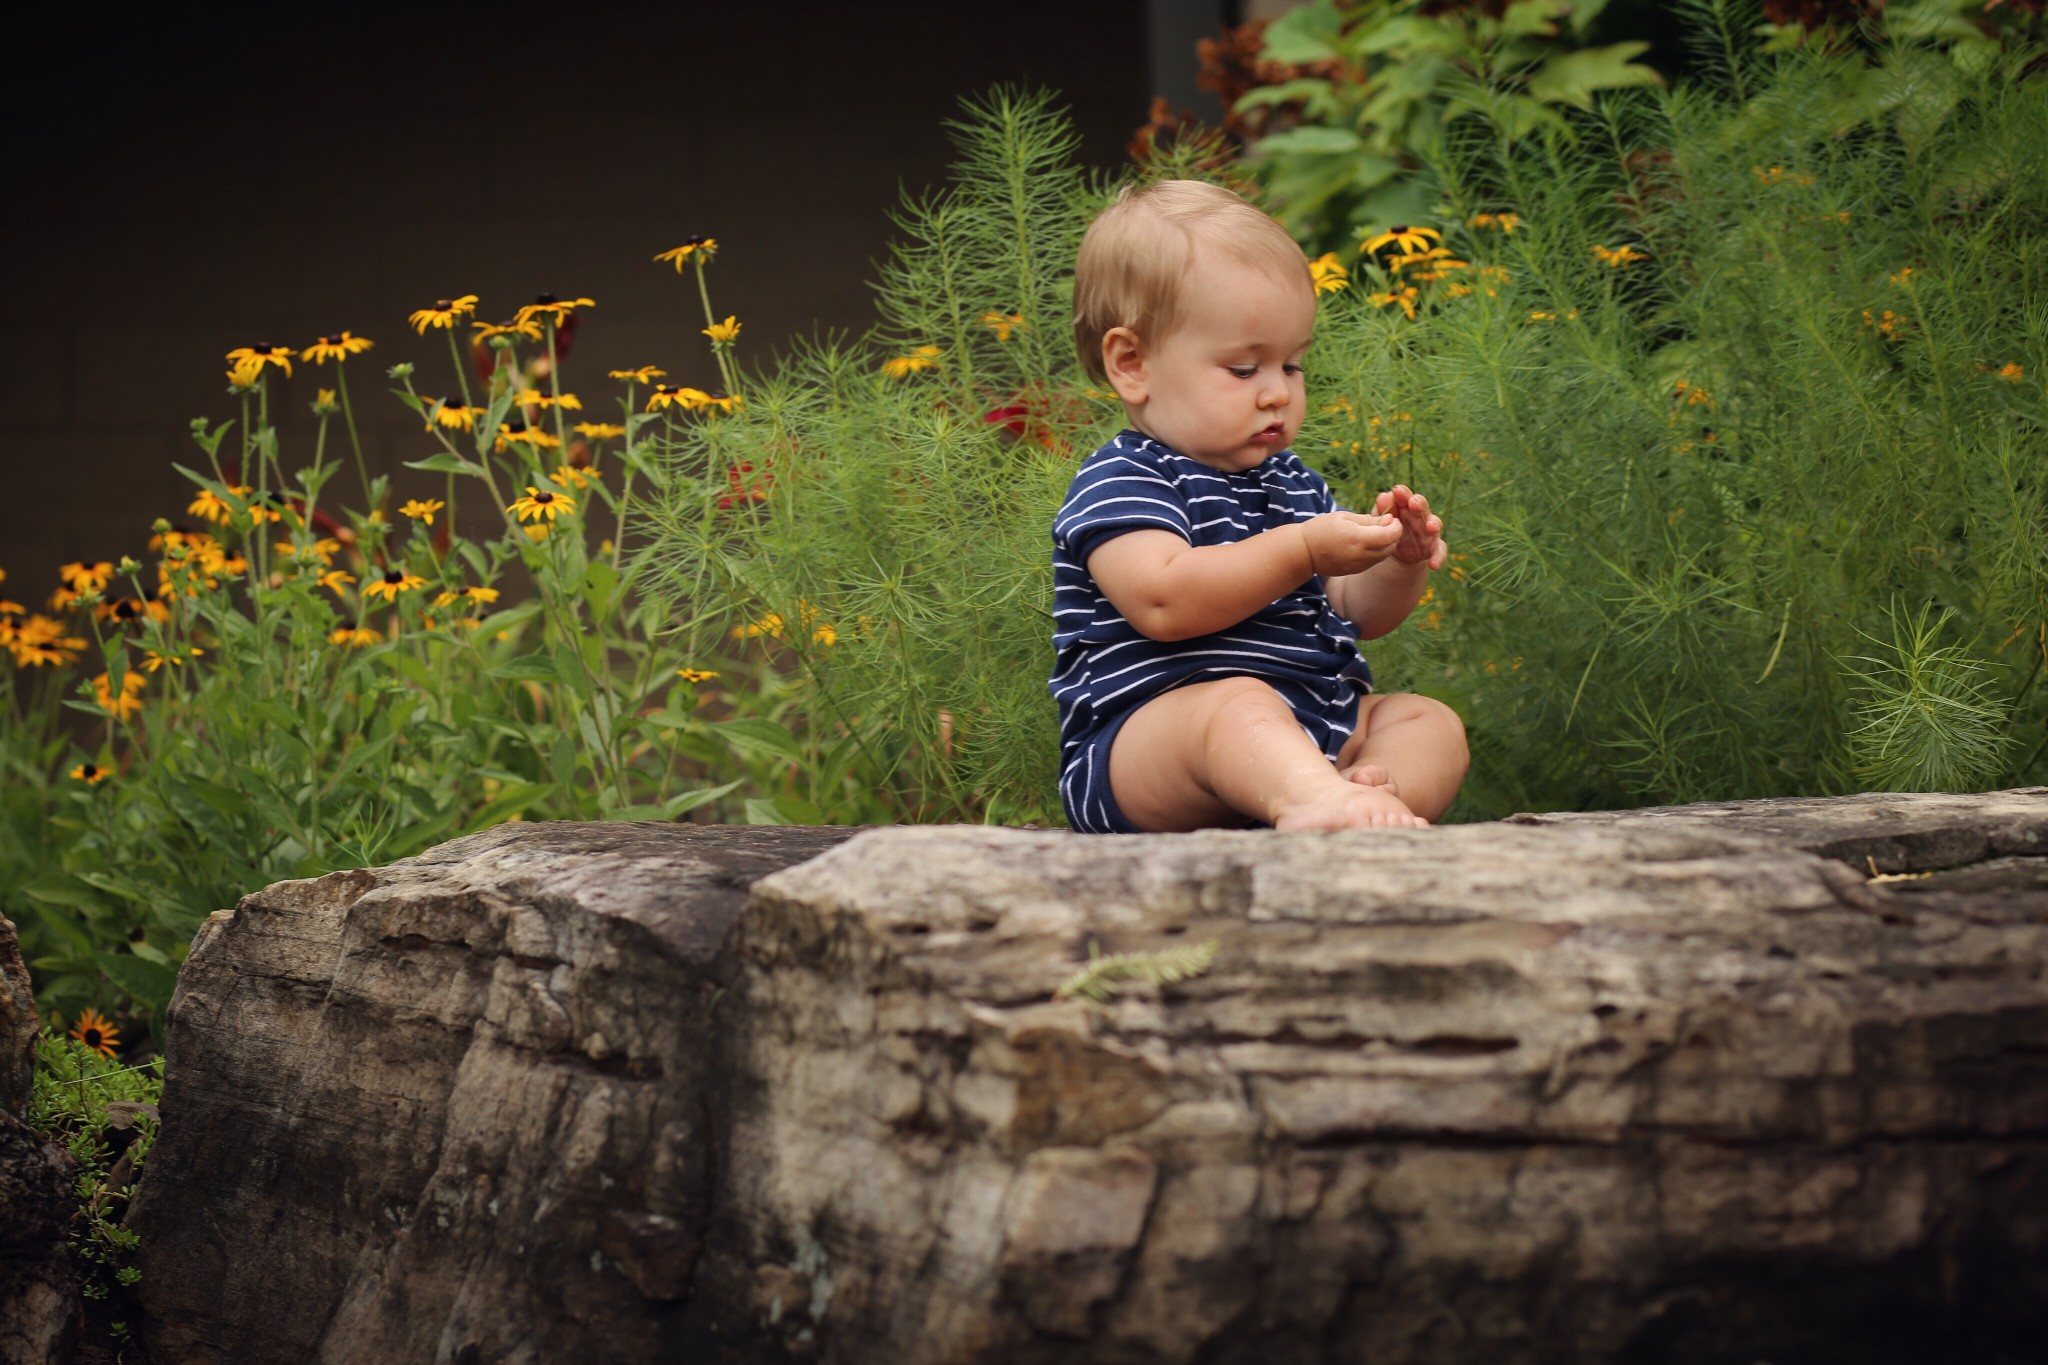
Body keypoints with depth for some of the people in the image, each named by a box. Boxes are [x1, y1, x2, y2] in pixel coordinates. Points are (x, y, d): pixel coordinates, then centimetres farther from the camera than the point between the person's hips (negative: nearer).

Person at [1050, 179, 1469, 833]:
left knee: (1430, 721, -3)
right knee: (1238, 704, -37)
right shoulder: (1118, 483, -5)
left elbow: (1355, 614, 28)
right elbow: (1163, 601, -24)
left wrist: (1400, 563, 4)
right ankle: (1320, 799, -70)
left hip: (1313, 729, 10)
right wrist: (1303, 551, -24)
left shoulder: (1293, 484, 24)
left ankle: (1384, 794, -39)